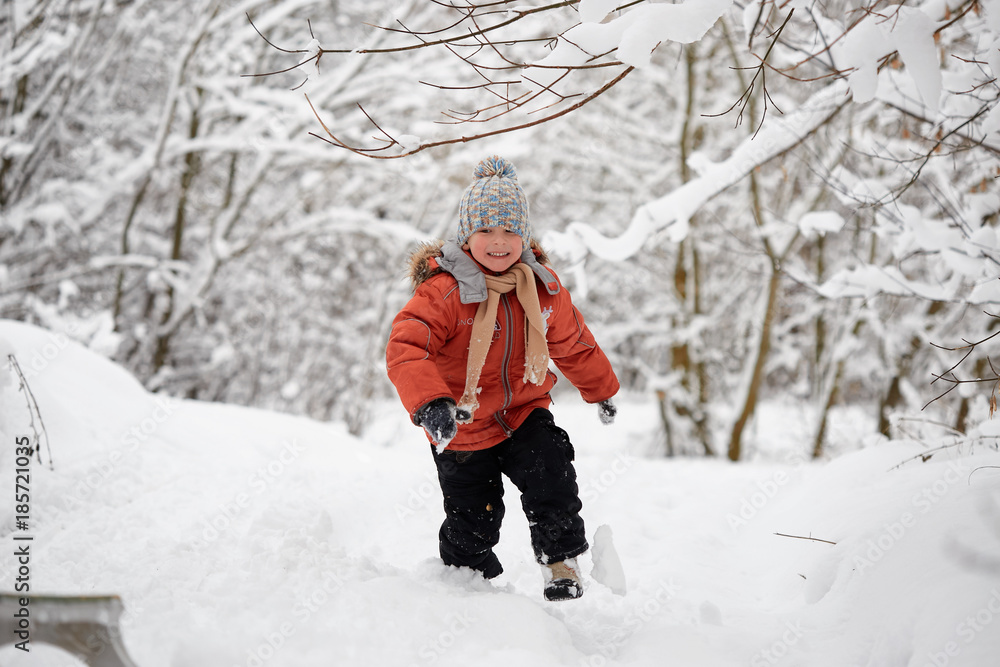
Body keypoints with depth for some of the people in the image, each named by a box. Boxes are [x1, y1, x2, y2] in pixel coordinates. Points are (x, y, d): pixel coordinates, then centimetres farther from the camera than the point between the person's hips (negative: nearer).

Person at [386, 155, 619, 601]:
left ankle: (562, 564, 8)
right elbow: (404, 349, -35)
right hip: (463, 427, -3)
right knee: (472, 520, 4)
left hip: (525, 413, 3)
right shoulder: (443, 291, -23)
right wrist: (430, 403, -51)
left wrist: (602, 391, 25)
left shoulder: (543, 288, -4)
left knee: (552, 478, -16)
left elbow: (574, 344, 13)